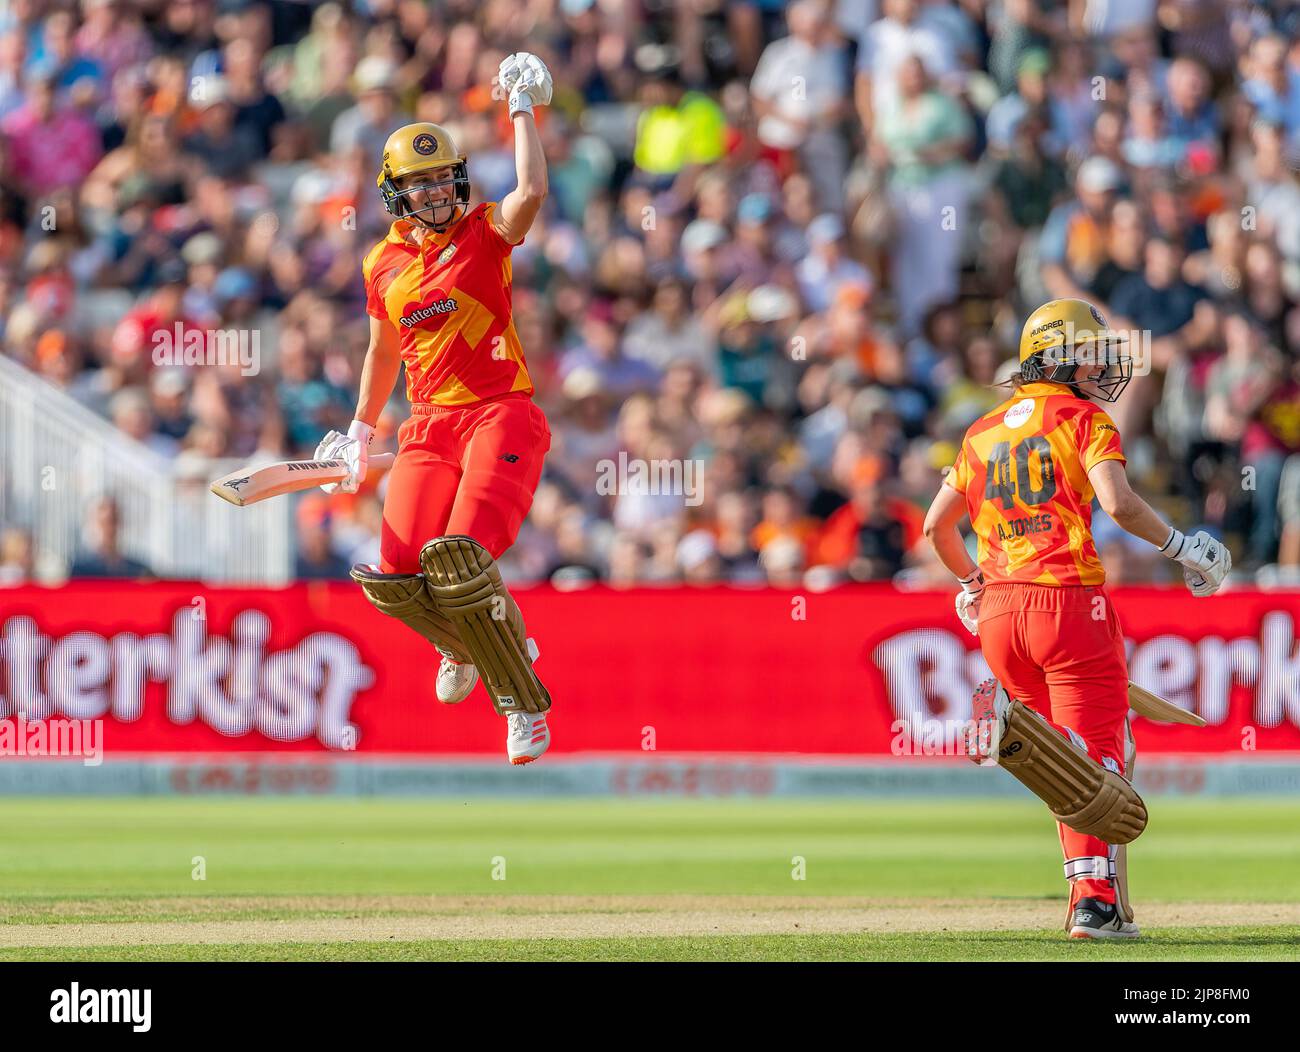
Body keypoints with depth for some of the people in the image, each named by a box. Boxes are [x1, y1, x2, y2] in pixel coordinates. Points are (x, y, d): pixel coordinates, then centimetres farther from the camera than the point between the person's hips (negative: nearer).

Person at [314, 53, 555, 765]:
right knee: (395, 579, -8)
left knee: (459, 559, -25)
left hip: (500, 413, -5)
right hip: (429, 426, 5)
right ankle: (466, 646, 28)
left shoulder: (484, 234, 0)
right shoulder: (384, 266, 13)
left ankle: (524, 706, -10)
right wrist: (359, 432, 29)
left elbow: (531, 192, -22)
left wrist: (523, 109, -14)